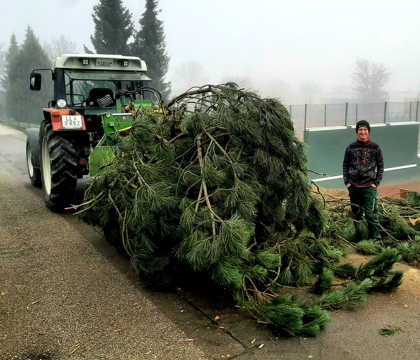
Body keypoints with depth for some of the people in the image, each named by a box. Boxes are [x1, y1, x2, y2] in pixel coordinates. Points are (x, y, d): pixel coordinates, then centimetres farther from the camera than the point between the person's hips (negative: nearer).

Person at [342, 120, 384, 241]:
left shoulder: (375, 148, 0)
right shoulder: (351, 147, 5)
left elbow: (380, 166, 4)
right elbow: (345, 165, 9)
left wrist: (376, 183, -3)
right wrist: (346, 181, 1)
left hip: (369, 186, -3)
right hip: (353, 186, 3)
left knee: (371, 214, -8)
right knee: (356, 213, 14)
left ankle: (376, 239, 0)